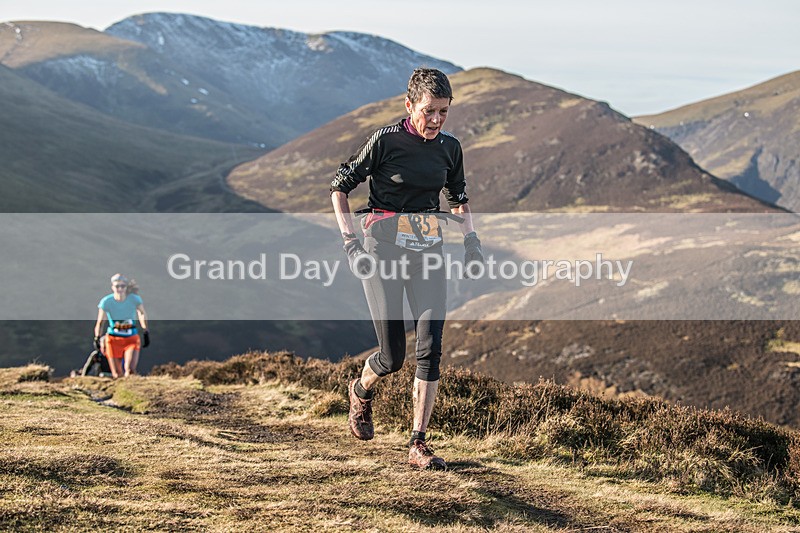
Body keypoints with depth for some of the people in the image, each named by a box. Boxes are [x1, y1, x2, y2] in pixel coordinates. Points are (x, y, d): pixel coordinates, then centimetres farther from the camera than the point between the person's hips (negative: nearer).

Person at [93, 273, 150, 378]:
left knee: (130, 370, -19)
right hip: (113, 339, 0)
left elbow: (142, 314, 7)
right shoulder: (106, 301, -12)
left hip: (132, 339, 0)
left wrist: (145, 332, 7)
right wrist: (97, 338, -13)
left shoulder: (134, 299, -10)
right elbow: (100, 322, -4)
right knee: (117, 375, -2)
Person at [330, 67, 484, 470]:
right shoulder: (385, 141, -9)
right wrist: (350, 240, -11)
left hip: (428, 253, 4)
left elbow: (459, 198, 22)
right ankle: (361, 391, 34)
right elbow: (339, 187, -2)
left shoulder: (449, 148, 5)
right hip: (383, 250, -4)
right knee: (393, 354, -2)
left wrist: (471, 239, 8)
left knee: (430, 346, -9)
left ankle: (418, 444, -4)